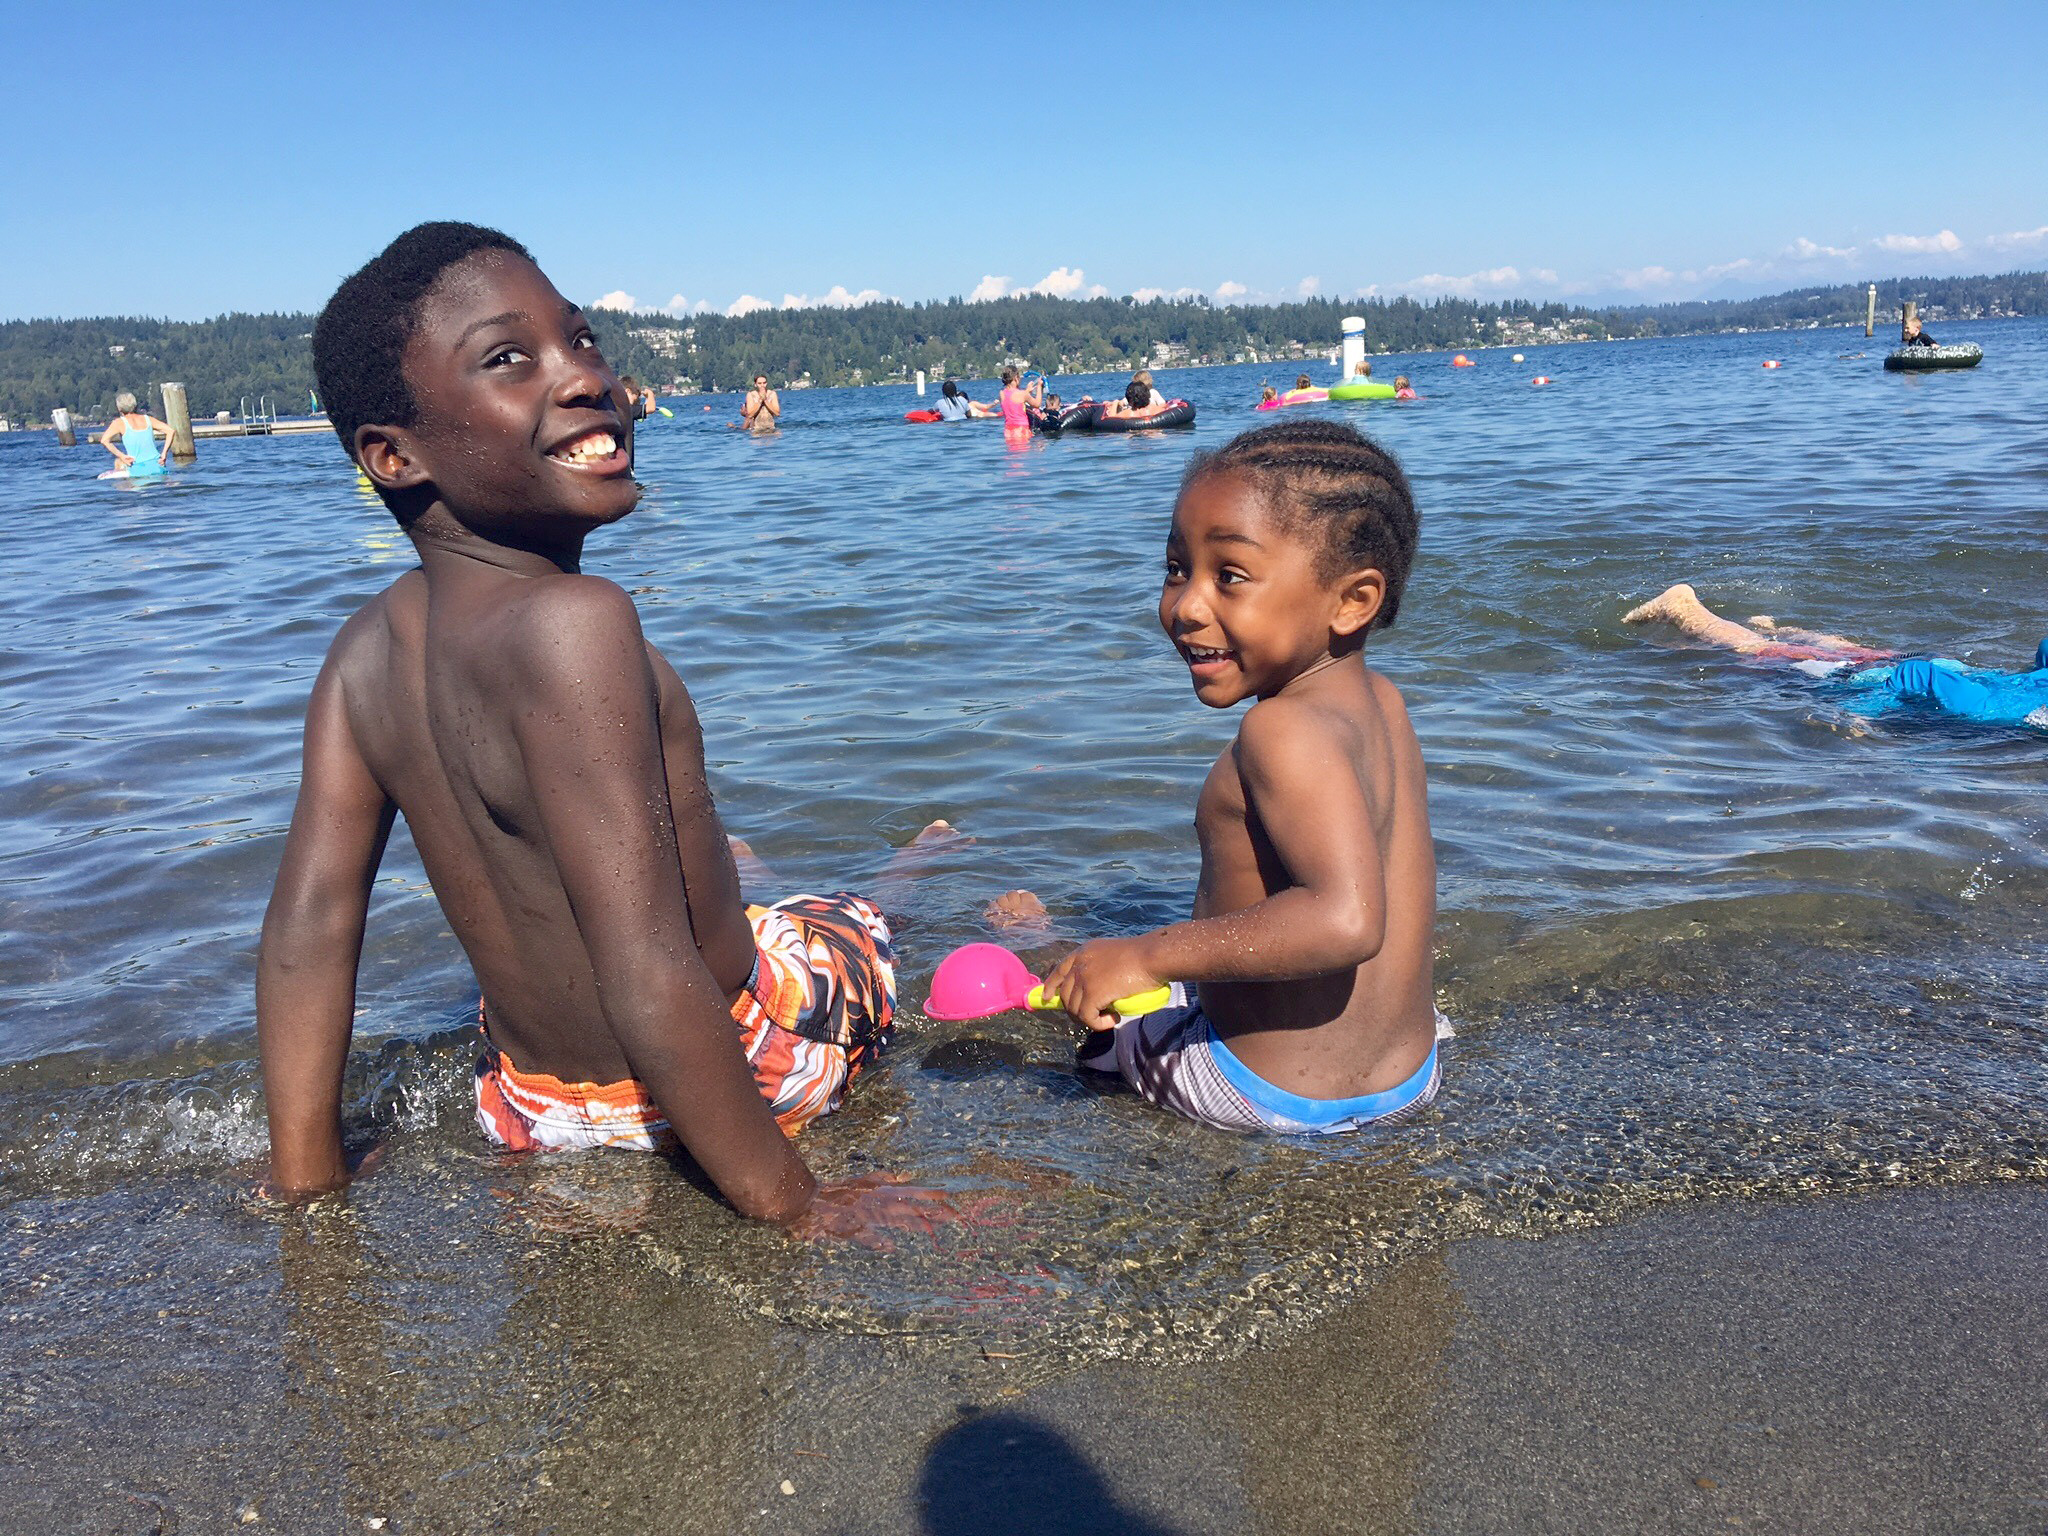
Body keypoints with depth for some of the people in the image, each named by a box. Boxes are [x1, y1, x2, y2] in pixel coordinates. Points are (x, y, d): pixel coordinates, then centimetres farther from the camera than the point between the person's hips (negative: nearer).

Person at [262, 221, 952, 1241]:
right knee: (860, 920, 27)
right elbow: (650, 989, -35)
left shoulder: (366, 650, -9)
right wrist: (796, 1209, -25)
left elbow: (309, 923, -8)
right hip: (695, 1084, -6)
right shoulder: (572, 622, -33)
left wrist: (306, 1186, 1)